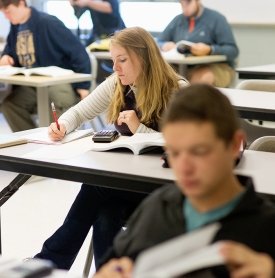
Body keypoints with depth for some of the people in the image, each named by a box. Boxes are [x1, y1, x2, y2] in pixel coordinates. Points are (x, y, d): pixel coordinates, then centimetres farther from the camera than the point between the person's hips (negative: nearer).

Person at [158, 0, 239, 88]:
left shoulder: (217, 19, 1)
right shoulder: (178, 20, 16)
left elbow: (233, 51, -7)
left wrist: (209, 50, -24)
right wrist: (165, 46, -4)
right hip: (184, 68, 4)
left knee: (204, 77, -39)